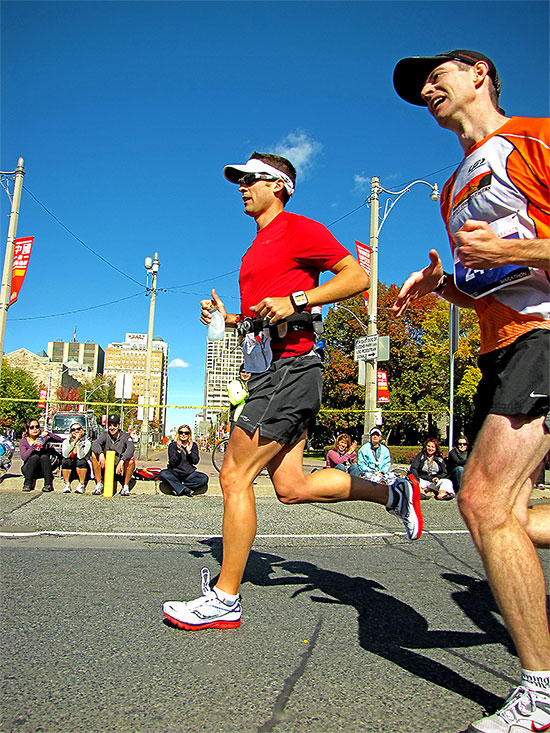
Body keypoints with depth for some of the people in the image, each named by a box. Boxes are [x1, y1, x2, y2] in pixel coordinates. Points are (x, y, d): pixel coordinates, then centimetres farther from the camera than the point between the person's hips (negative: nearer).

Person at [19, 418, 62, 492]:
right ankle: (27, 484, -30)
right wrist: (33, 445, -29)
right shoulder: (23, 441, 0)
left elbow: (60, 440, -11)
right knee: (35, 456, -29)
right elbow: (24, 457, -17)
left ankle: (48, 484, -32)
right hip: (29, 469, -1)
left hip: (43, 469, 1)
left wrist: (48, 434, -25)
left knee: (44, 457, -30)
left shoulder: (43, 437, 2)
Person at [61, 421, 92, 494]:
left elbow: (81, 456, -22)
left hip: (82, 468, -2)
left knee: (81, 461, -32)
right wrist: (74, 441, -18)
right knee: (65, 461, -28)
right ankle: (67, 484, -17)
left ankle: (81, 485, -20)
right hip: (69, 469, 2)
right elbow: (65, 455, -18)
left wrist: (78, 442, -17)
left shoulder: (87, 442, -4)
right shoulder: (66, 441, 3)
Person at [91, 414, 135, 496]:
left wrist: (122, 461, -40)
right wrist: (101, 454, -40)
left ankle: (125, 487, -11)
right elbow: (95, 444, -19)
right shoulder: (105, 435, 0)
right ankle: (99, 484, -11)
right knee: (94, 454, -18)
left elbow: (131, 448, -25)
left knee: (131, 459, -29)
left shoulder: (125, 436, -5)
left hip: (120, 470, -2)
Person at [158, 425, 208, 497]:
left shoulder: (193, 445, 7)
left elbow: (196, 461, -2)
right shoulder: (173, 445, 0)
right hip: (175, 473, -2)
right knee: (162, 474, -33)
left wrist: (189, 451, -17)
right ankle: (185, 490, -31)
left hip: (189, 474, 2)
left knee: (204, 478, -25)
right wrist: (179, 451, -22)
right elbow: (172, 462, -9)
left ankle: (178, 487, -22)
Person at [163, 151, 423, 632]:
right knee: (291, 487, 9)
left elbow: (357, 275, -11)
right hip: (271, 372, 10)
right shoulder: (260, 245, 25)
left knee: (235, 476, -9)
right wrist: (229, 319, 15)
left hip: (289, 369, -10)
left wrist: (295, 300, -20)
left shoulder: (298, 228, -2)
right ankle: (393, 493, 23)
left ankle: (224, 600, 4)